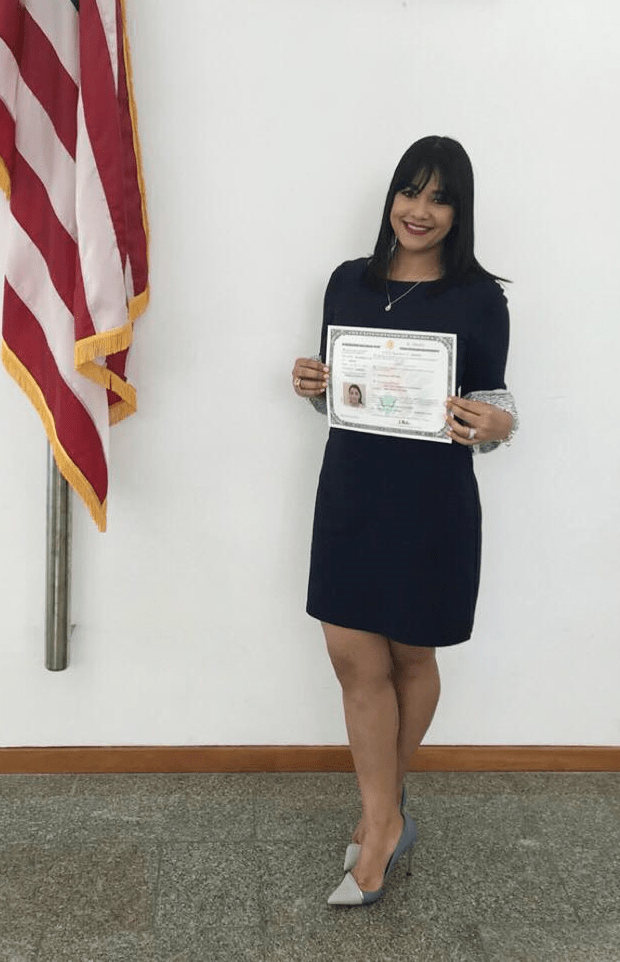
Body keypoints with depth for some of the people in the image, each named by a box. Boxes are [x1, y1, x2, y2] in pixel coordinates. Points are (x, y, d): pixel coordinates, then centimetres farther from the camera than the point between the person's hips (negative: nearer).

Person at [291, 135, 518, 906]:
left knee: (411, 658, 12)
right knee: (355, 659, 3)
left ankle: (380, 809, 35)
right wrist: (311, 385, -8)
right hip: (350, 492, 3)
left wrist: (494, 423, -24)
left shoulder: (479, 297, -4)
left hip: (432, 502, -3)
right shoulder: (349, 282, 7)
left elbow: (493, 402, -1)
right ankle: (385, 821, 20)